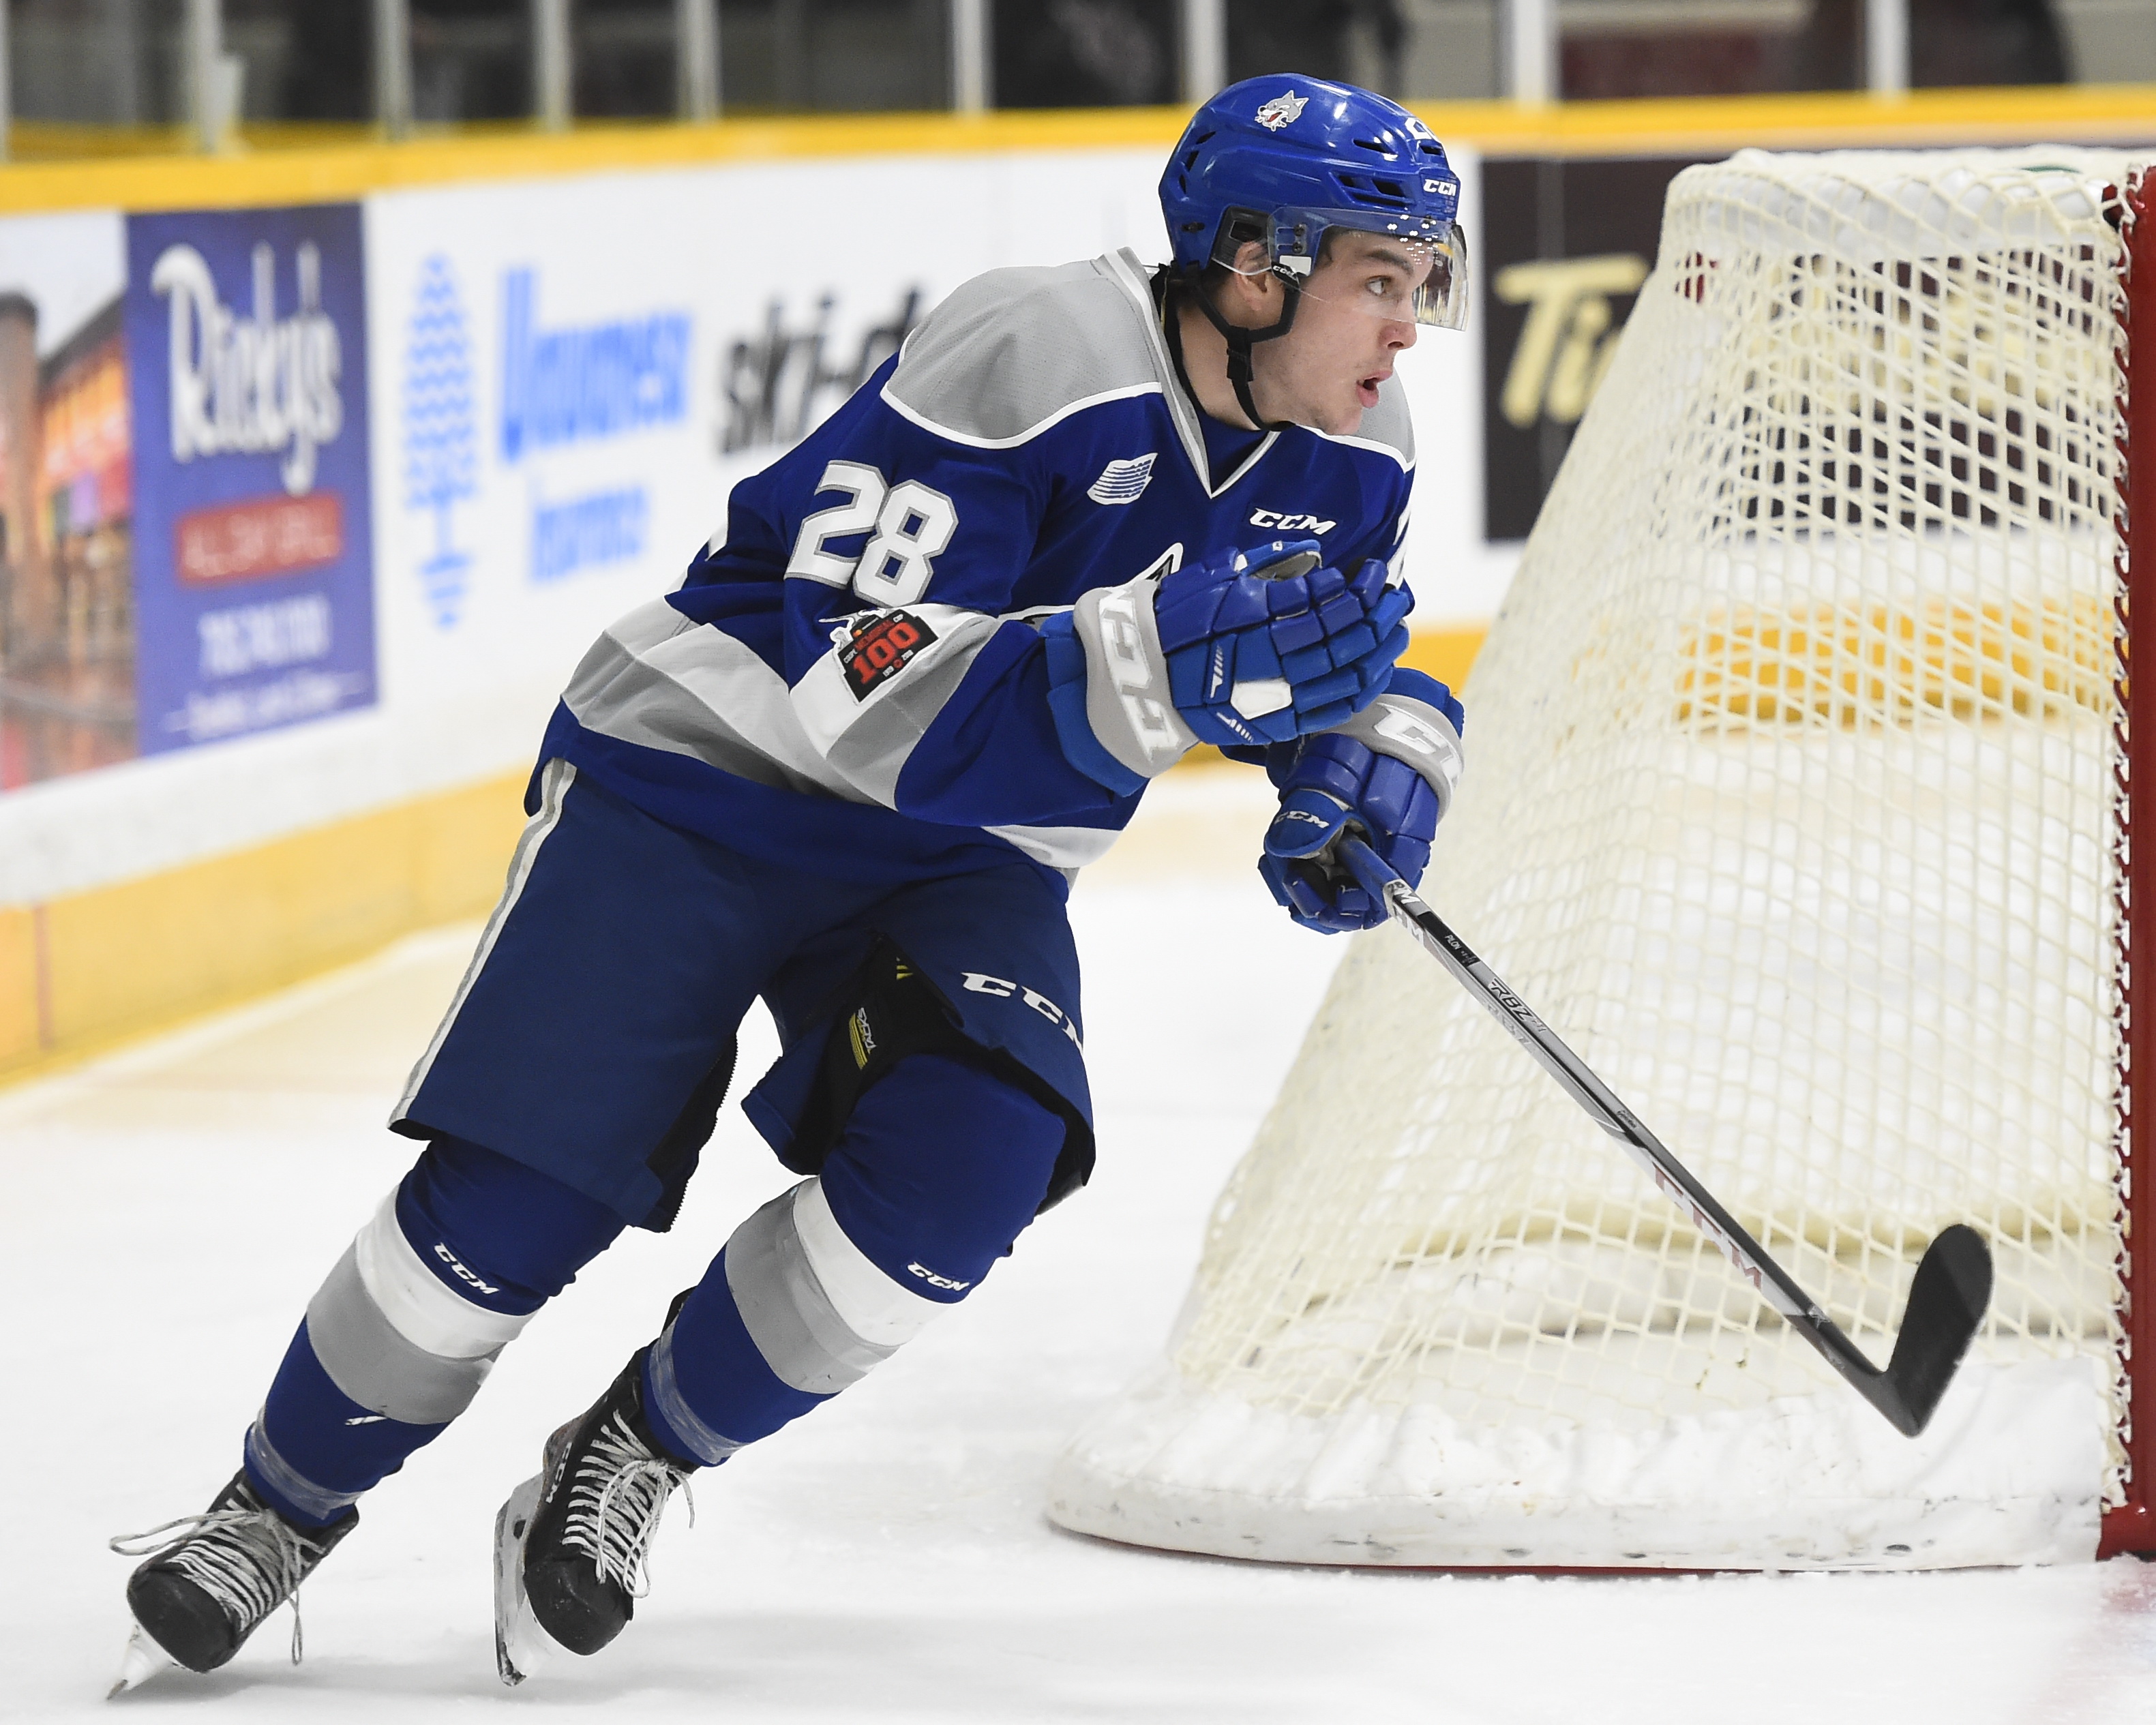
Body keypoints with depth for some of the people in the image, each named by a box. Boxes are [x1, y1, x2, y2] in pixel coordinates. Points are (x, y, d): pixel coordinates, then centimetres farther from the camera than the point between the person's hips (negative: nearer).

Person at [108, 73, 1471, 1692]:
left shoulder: (1354, 451, -6)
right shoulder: (1030, 359, -28)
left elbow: (1360, 671, 12)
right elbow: (852, 677, -33)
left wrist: (1375, 769, -12)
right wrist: (1159, 662, -44)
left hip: (968, 859, 5)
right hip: (711, 770, -5)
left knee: (955, 1176, -21)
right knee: (519, 1199, -9)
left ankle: (633, 1455, 3)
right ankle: (282, 1505, 17)